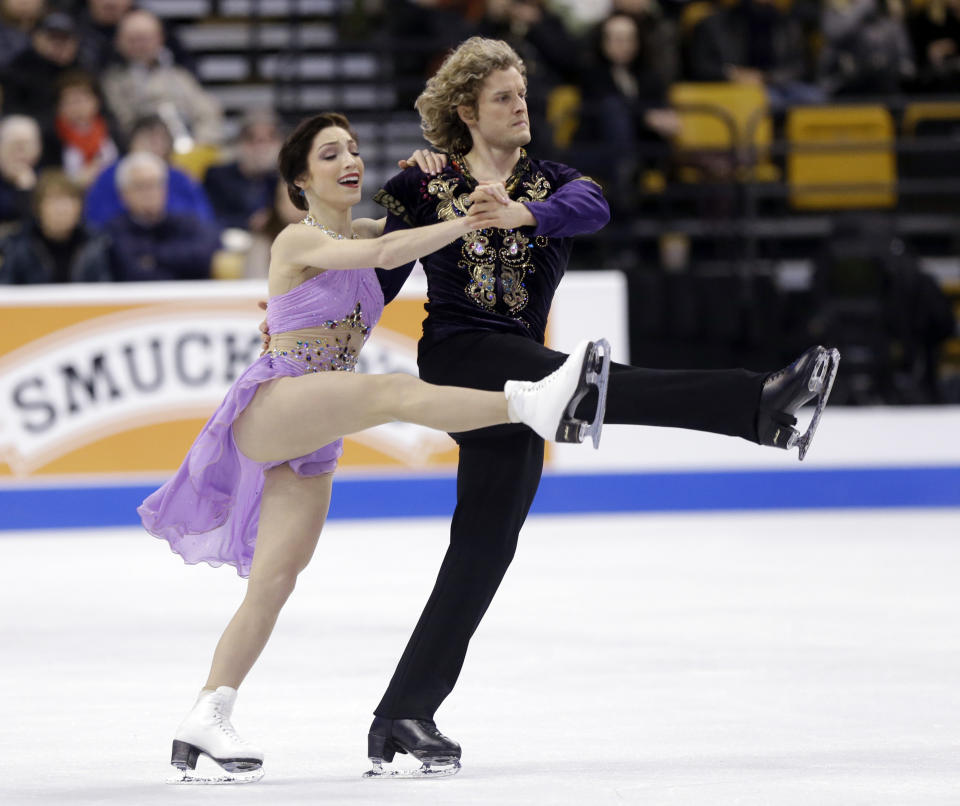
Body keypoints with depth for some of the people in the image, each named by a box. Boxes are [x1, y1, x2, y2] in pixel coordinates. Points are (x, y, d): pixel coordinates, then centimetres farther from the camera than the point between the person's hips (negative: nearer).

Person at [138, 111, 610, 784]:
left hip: (311, 444, 8)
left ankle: (206, 723, 1)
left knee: (274, 582, 0)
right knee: (391, 392, -33)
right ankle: (531, 404, -54)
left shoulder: (357, 234, 19)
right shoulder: (299, 240, -3)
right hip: (270, 406, -8)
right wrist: (465, 223, -19)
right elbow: (388, 255, -18)